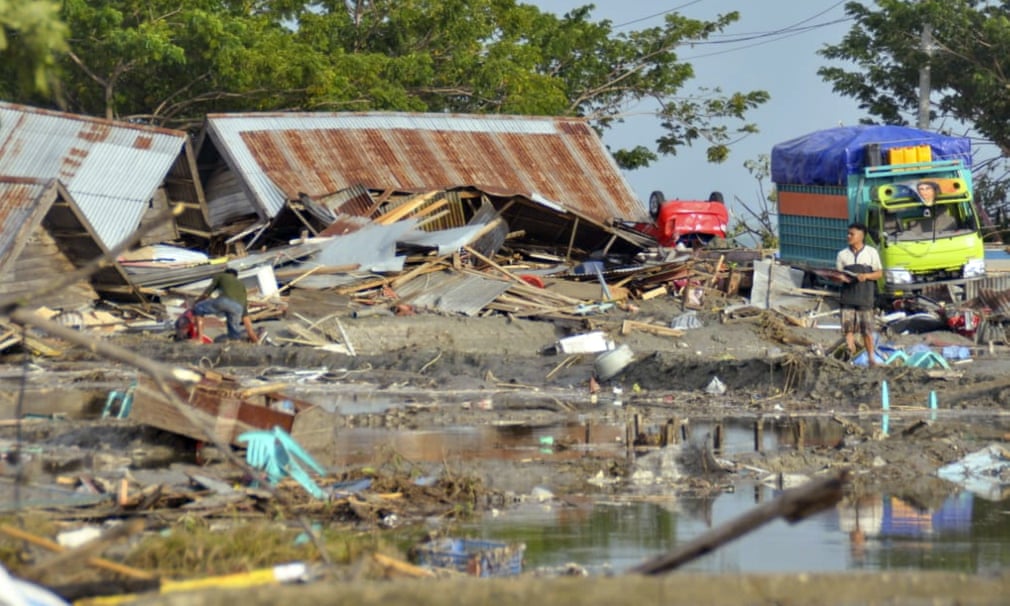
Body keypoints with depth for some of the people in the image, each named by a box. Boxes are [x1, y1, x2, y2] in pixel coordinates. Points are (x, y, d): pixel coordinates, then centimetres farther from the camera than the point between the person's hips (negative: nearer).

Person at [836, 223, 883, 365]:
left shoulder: (871, 252, 3)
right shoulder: (843, 254, 8)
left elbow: (879, 273, 5)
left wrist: (866, 276, -14)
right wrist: (841, 277, -13)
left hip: (865, 298, -2)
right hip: (848, 297, 2)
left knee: (867, 330, 2)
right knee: (848, 328, -3)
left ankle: (871, 358, 12)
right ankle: (850, 355, 0)